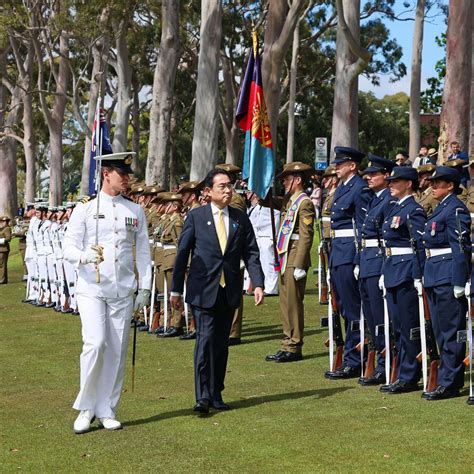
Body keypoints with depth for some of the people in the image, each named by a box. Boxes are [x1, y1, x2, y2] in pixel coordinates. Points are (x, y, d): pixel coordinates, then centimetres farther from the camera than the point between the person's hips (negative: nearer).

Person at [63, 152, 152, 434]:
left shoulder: (136, 212, 10)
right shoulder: (85, 210, 2)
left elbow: (143, 252, 11)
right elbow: (68, 248, -3)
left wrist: (145, 288, 4)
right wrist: (85, 256, -25)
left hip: (124, 292, 3)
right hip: (91, 289, -3)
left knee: (117, 350, 3)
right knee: (95, 344, -15)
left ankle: (107, 410, 14)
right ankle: (86, 408, 0)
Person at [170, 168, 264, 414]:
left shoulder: (240, 218, 8)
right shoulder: (196, 216, -1)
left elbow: (251, 253, 7)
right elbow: (182, 253, 2)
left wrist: (258, 283, -7)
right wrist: (176, 289, 1)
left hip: (229, 292, 4)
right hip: (203, 291, -3)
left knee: (221, 342, 9)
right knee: (206, 338, -11)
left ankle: (216, 394, 17)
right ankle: (202, 396, -10)